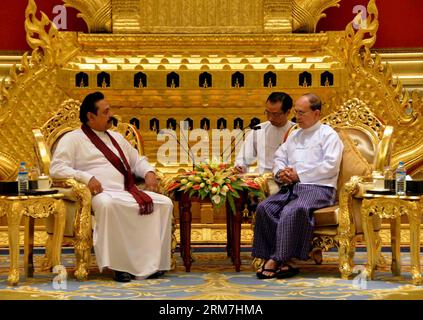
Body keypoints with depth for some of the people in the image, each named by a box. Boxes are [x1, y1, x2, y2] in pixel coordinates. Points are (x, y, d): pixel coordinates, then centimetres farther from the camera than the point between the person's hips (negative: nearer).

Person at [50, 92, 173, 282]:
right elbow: (57, 168, -5)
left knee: (164, 203, -16)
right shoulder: (73, 139, 7)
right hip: (101, 194, -6)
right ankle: (118, 265, -33)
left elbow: (137, 160, 33)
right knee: (107, 204, -42)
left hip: (128, 193, 6)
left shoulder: (116, 137, 28)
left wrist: (149, 172, 10)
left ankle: (152, 262, -16)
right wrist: (86, 178, -20)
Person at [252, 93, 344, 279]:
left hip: (318, 188, -7)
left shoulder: (328, 134, 5)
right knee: (264, 208, -22)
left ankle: (276, 260, -32)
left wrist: (299, 175, -9)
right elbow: (279, 157, 27)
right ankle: (284, 262, -27)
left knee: (292, 211, -36)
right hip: (291, 187, 7)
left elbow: (331, 166, -9)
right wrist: (280, 173, 2)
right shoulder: (294, 135, 29)